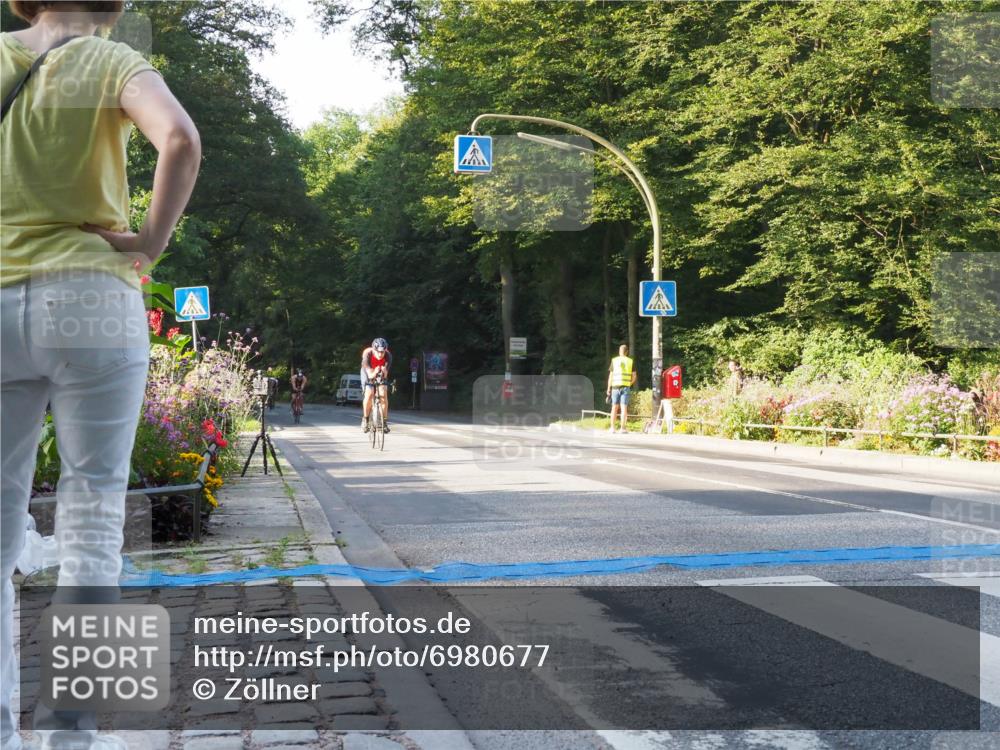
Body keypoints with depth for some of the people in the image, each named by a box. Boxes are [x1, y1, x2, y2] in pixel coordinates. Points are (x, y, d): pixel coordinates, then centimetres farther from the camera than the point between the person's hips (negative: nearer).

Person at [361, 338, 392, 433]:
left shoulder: (388, 355, -30)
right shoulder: (367, 353, -34)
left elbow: (385, 374, -33)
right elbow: (369, 374, -38)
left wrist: (384, 372, -55)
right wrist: (374, 373, -60)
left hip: (381, 374, 1)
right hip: (368, 372, -1)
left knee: (383, 394, -19)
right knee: (369, 394, -22)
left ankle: (384, 421, -9)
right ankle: (365, 419, -1)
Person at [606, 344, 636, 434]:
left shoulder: (614, 360, 3)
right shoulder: (630, 361, 4)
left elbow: (611, 375, 1)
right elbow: (634, 375, 2)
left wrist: (609, 388, 6)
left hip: (615, 386, 0)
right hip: (626, 386, 0)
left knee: (615, 407, 7)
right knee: (624, 407, -1)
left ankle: (612, 427, 5)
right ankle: (623, 428, -4)